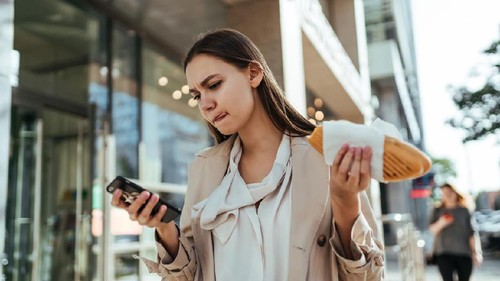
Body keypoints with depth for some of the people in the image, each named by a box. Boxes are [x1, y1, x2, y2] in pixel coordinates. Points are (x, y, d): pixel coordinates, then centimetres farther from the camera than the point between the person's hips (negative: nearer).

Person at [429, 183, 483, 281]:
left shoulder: (464, 211, 4)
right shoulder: (438, 210, 4)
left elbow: (471, 233, 4)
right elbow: (432, 229, -2)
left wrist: (475, 252, 0)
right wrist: (440, 223, -21)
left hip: (463, 253, 1)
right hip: (444, 252, -1)